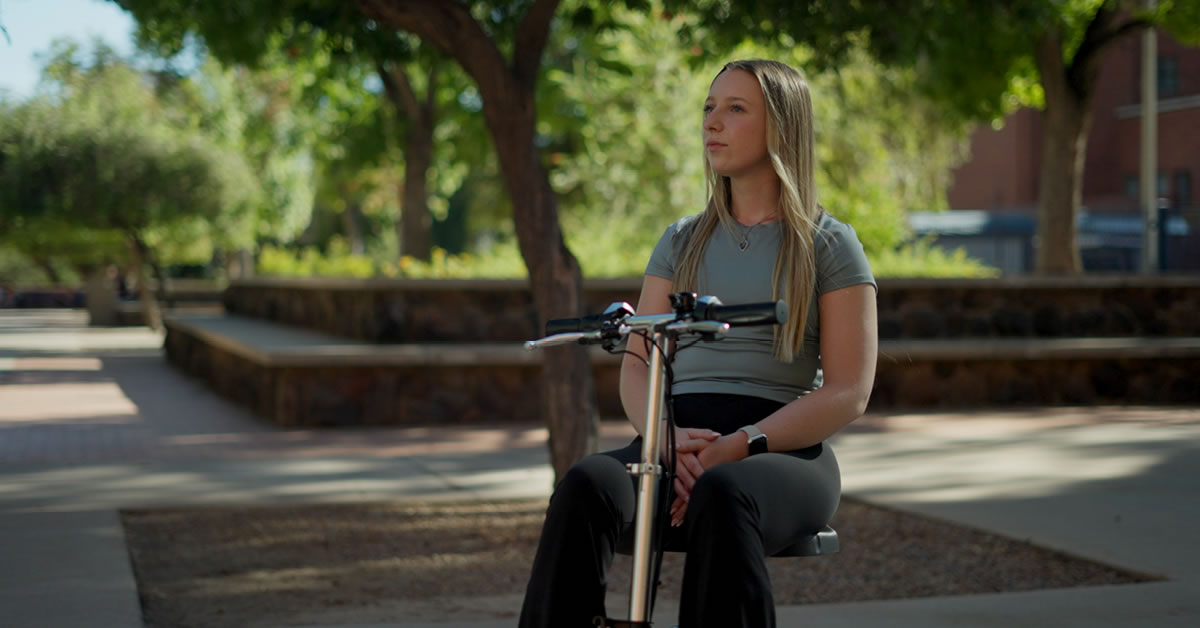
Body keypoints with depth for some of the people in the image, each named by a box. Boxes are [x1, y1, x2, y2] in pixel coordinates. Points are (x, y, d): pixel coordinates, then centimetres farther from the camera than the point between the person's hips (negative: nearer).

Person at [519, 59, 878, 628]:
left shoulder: (830, 245, 8)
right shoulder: (681, 242, 20)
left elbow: (848, 392, -2)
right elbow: (636, 366, 12)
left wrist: (737, 446, -17)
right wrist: (666, 437, -12)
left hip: (781, 451, -3)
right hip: (673, 441, 3)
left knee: (722, 496, -39)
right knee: (585, 486, -30)